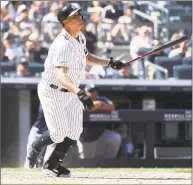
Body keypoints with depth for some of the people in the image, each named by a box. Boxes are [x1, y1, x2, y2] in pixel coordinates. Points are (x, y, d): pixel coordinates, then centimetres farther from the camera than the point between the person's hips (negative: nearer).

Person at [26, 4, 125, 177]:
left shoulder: (80, 37, -1)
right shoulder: (64, 45, -32)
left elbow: (85, 57, 20)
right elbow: (61, 75, -44)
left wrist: (109, 62, 8)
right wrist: (79, 93, -57)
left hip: (71, 91, 8)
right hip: (53, 91, -8)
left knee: (74, 131, 5)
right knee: (59, 133, -6)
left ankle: (52, 165, 19)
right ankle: (35, 149, 25)